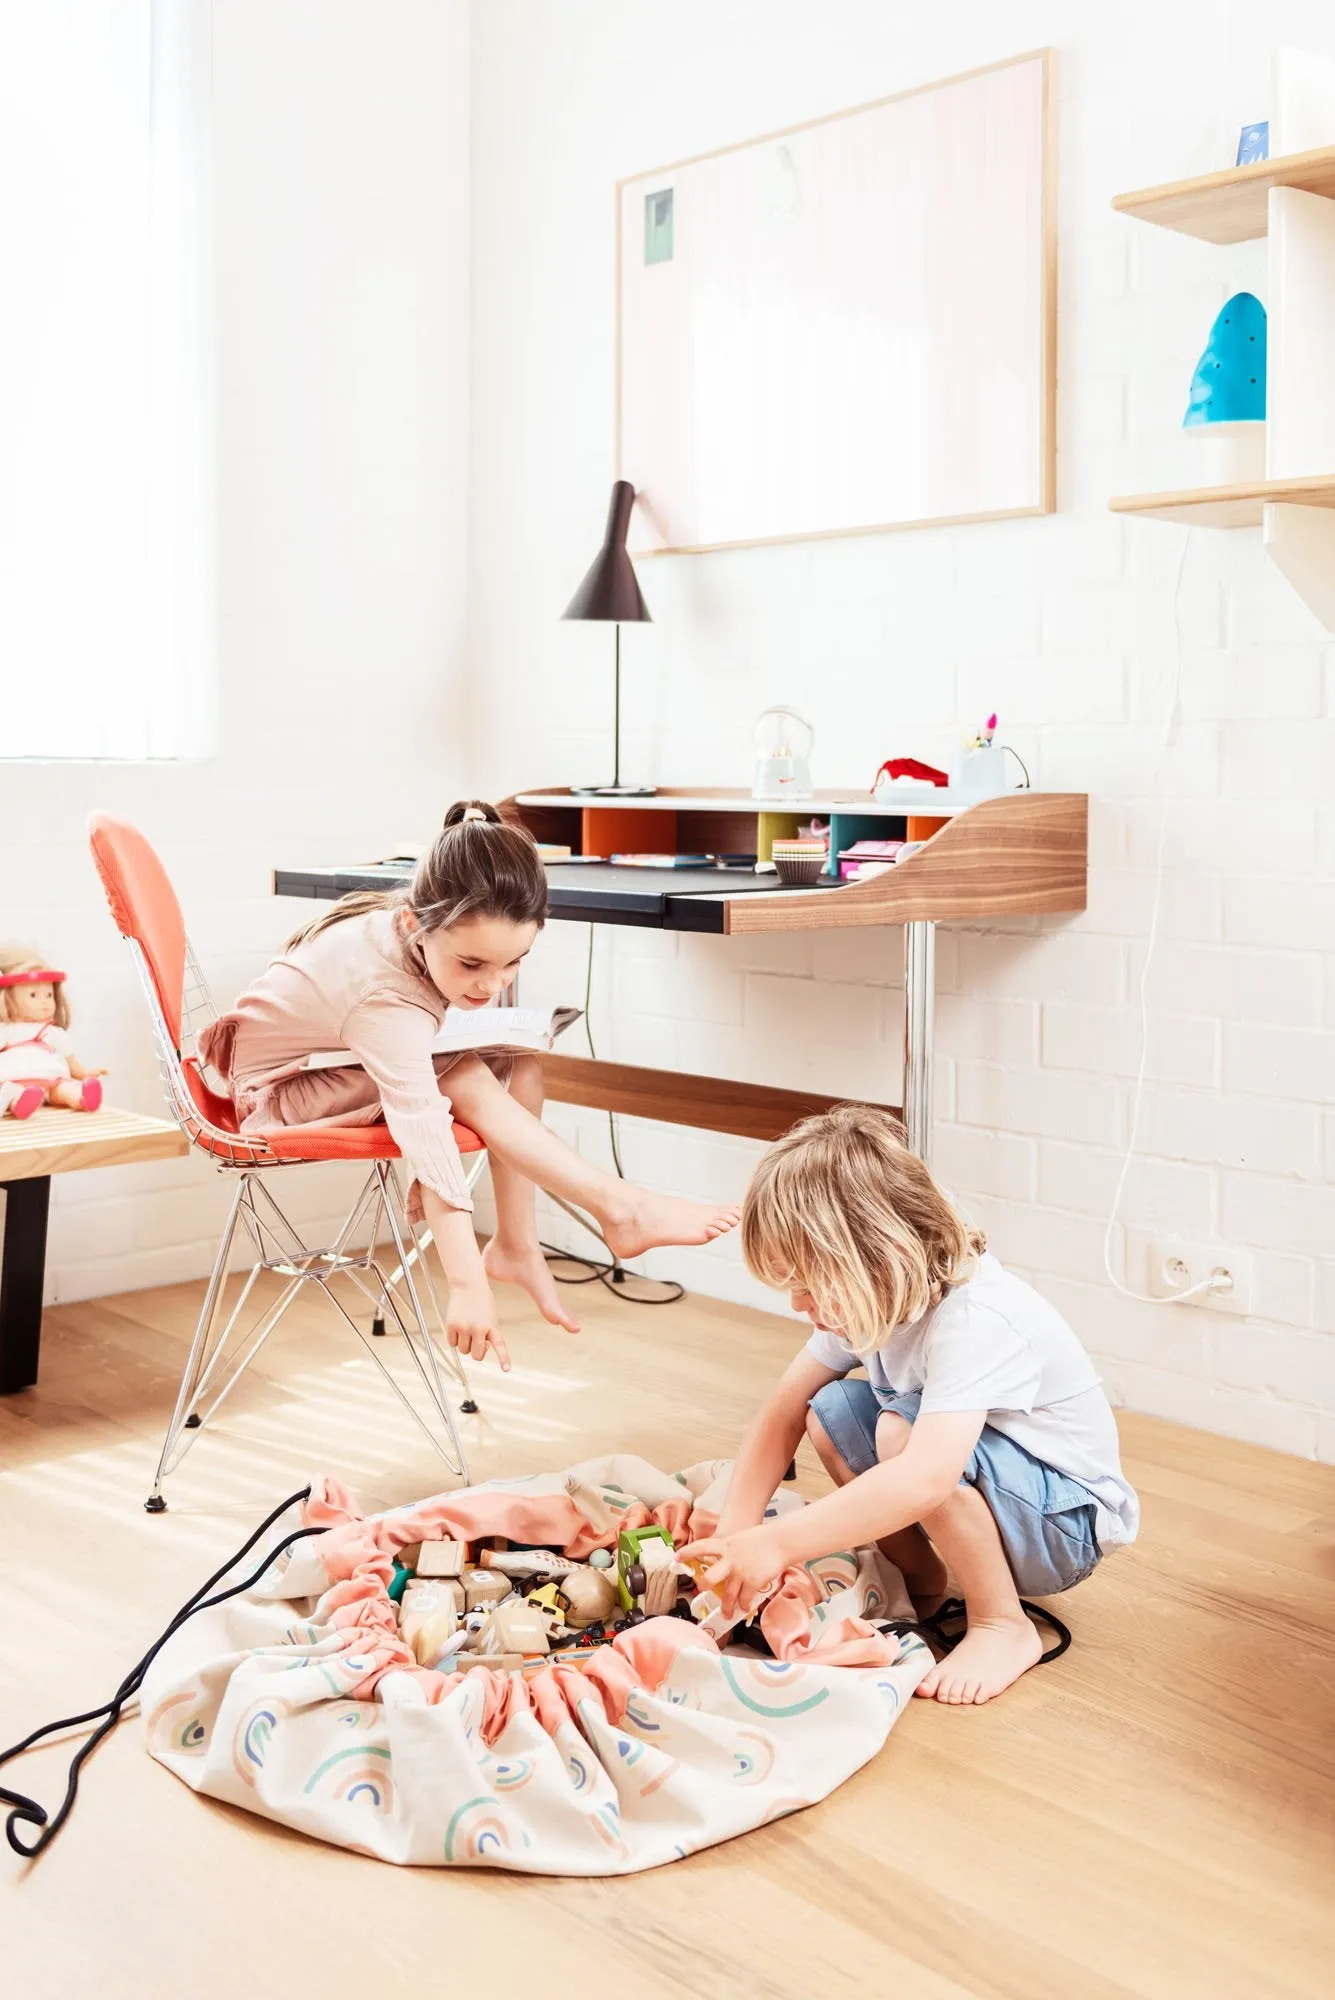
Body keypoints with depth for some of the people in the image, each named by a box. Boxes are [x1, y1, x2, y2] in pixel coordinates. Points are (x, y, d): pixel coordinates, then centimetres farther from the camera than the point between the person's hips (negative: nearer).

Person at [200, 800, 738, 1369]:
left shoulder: (419, 925, -15)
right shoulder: (387, 1000, -38)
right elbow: (425, 1133, -44)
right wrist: (467, 1284, -47)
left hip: (337, 1068, 8)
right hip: (274, 1094, -8)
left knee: (518, 1064, -8)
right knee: (467, 1082, -29)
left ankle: (517, 1246, -7)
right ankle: (621, 1210, -24)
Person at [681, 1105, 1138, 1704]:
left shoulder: (978, 1322, -34)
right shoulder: (867, 1298, -8)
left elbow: (926, 1476, -46)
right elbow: (783, 1412, -1)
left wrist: (774, 1544, -43)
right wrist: (733, 1535, -12)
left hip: (1067, 1523, -8)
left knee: (902, 1429, -32)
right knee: (830, 1410, -9)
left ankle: (1003, 1625, -14)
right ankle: (920, 1579, 4)